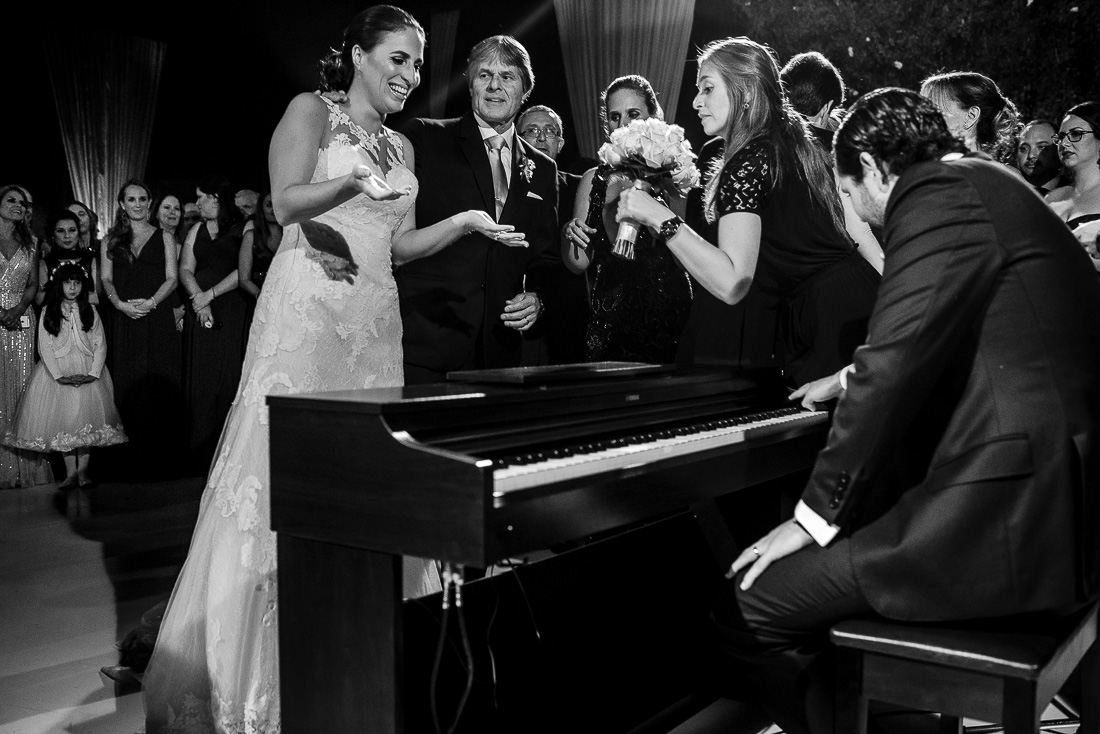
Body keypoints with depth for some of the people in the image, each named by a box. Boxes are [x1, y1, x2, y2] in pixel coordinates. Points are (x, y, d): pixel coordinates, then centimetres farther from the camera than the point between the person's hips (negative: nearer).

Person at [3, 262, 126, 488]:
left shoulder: (89, 311, 8)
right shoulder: (48, 312, 5)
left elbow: (100, 345, 2)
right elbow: (44, 347, -2)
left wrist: (93, 374, -11)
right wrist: (59, 375, -14)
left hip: (88, 374, 1)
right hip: (57, 373, -1)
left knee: (87, 419, -5)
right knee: (63, 420, -4)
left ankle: (83, 470, 0)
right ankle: (70, 472, 0)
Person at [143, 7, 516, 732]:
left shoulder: (402, 147, 21)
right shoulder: (313, 112, 4)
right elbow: (287, 203, -11)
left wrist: (466, 221, 4)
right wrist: (353, 182, -28)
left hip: (375, 319, 6)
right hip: (308, 310, -6)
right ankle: (257, 668, 2)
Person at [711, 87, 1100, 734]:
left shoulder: (940, 192, -12)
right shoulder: (988, 184, 19)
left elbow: (898, 361, -21)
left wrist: (817, 515, -13)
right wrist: (853, 381, 45)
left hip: (1007, 523, -11)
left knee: (748, 607, -9)